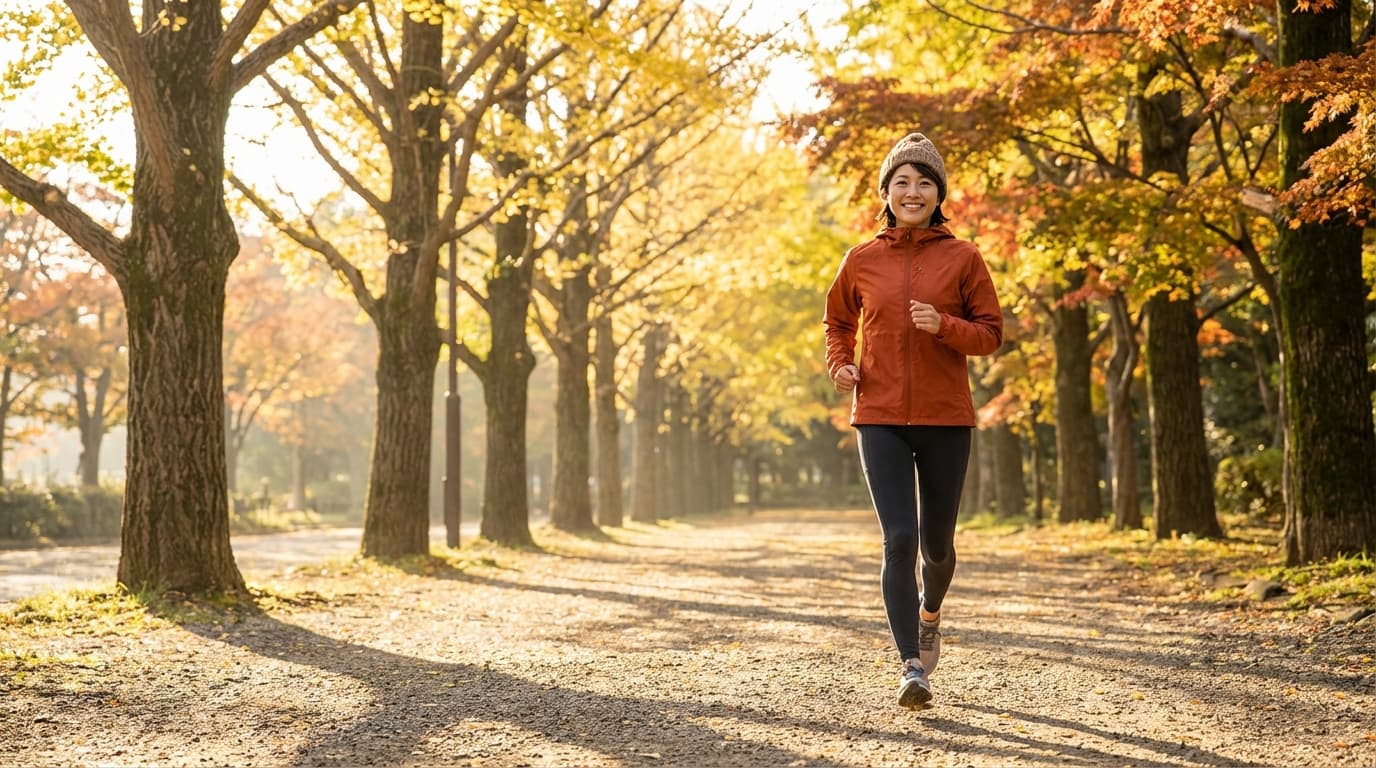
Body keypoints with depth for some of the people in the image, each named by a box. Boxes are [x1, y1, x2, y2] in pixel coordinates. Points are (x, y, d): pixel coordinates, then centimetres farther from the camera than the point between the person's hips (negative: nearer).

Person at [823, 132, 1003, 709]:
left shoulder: (963, 258, 0)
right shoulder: (862, 261, 5)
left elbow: (990, 334, 1)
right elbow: (837, 321, 21)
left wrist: (944, 326, -18)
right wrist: (840, 362, 1)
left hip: (945, 417, 0)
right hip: (880, 417, 0)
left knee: (937, 543, 11)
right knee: (899, 539, -12)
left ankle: (930, 609, 45)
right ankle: (911, 666, -7)